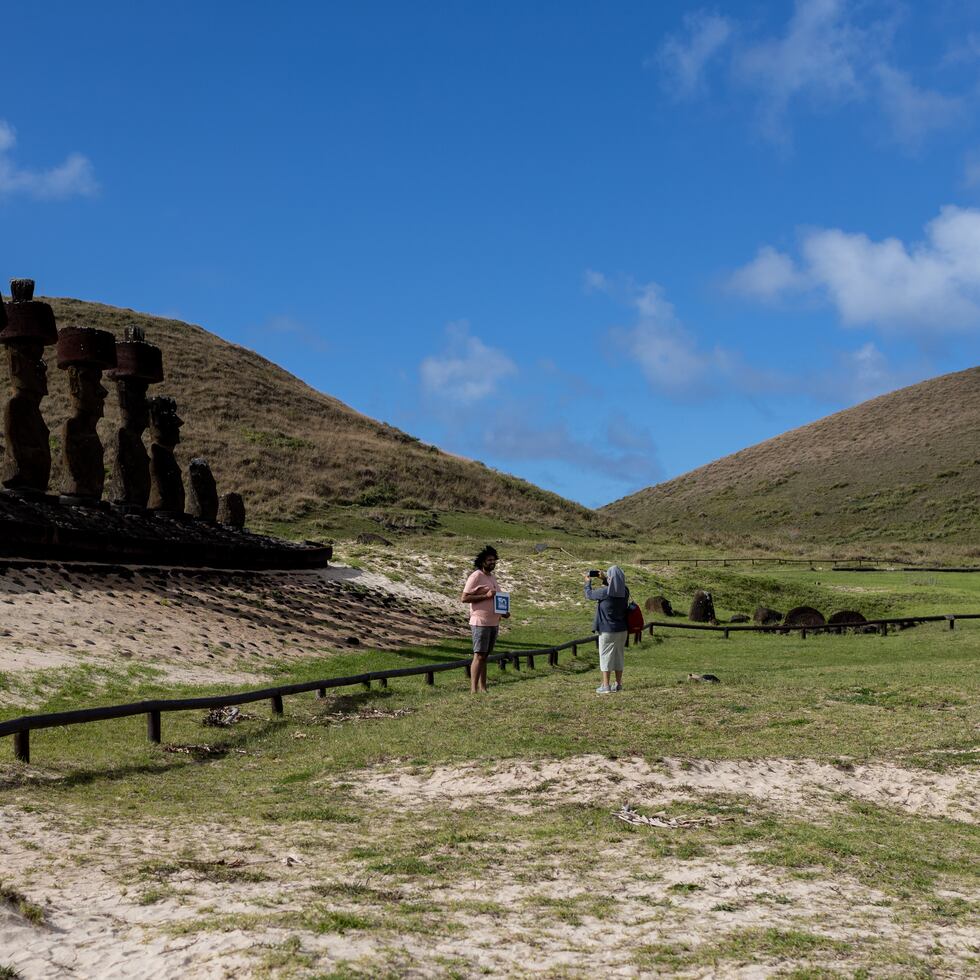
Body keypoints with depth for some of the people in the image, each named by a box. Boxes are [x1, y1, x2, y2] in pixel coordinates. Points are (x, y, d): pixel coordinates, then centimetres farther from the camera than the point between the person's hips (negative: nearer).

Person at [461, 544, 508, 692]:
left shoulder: (492, 577, 18)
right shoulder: (476, 576, -9)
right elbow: (464, 598, -15)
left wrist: (503, 612, 10)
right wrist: (485, 596, -20)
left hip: (493, 623, 8)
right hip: (480, 623, -8)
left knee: (485, 656, 10)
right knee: (479, 655, -10)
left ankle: (483, 688, 12)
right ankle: (474, 690, -10)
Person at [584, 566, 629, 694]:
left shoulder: (604, 592, -19)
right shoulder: (625, 592, -4)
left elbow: (589, 594, -2)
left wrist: (588, 582, 16)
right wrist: (604, 580, 24)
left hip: (607, 630, -5)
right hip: (622, 630, 5)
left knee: (606, 656, 3)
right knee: (619, 656, 14)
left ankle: (606, 686, 2)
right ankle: (618, 684, 21)